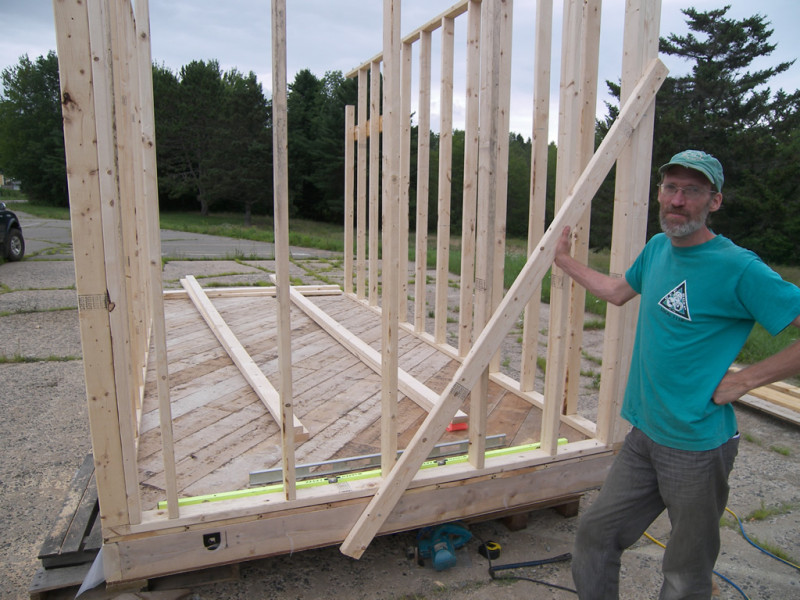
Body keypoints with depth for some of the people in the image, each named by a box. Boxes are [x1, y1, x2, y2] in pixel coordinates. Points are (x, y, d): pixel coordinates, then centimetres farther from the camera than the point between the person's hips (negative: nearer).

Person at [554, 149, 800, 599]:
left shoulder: (738, 268, -18)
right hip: (645, 434, 6)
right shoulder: (657, 248, 5)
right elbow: (617, 292, 23)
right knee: (595, 536, 14)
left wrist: (744, 380, -16)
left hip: (699, 445, -6)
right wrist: (566, 261, 29)